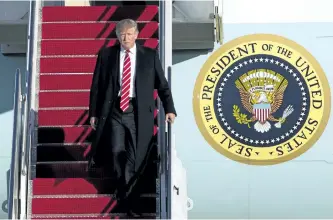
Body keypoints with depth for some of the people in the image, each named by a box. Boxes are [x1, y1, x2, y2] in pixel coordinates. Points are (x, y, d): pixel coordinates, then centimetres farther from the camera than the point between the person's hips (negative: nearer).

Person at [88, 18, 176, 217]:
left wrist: (169, 109, -3)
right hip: (114, 110, 0)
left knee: (134, 155, 1)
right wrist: (93, 112, 5)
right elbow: (96, 86, 7)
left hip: (138, 112, 0)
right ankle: (122, 185, 19)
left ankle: (125, 194, 18)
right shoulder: (106, 55, 4)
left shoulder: (150, 55, 4)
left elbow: (162, 84, 6)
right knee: (117, 151, -10)